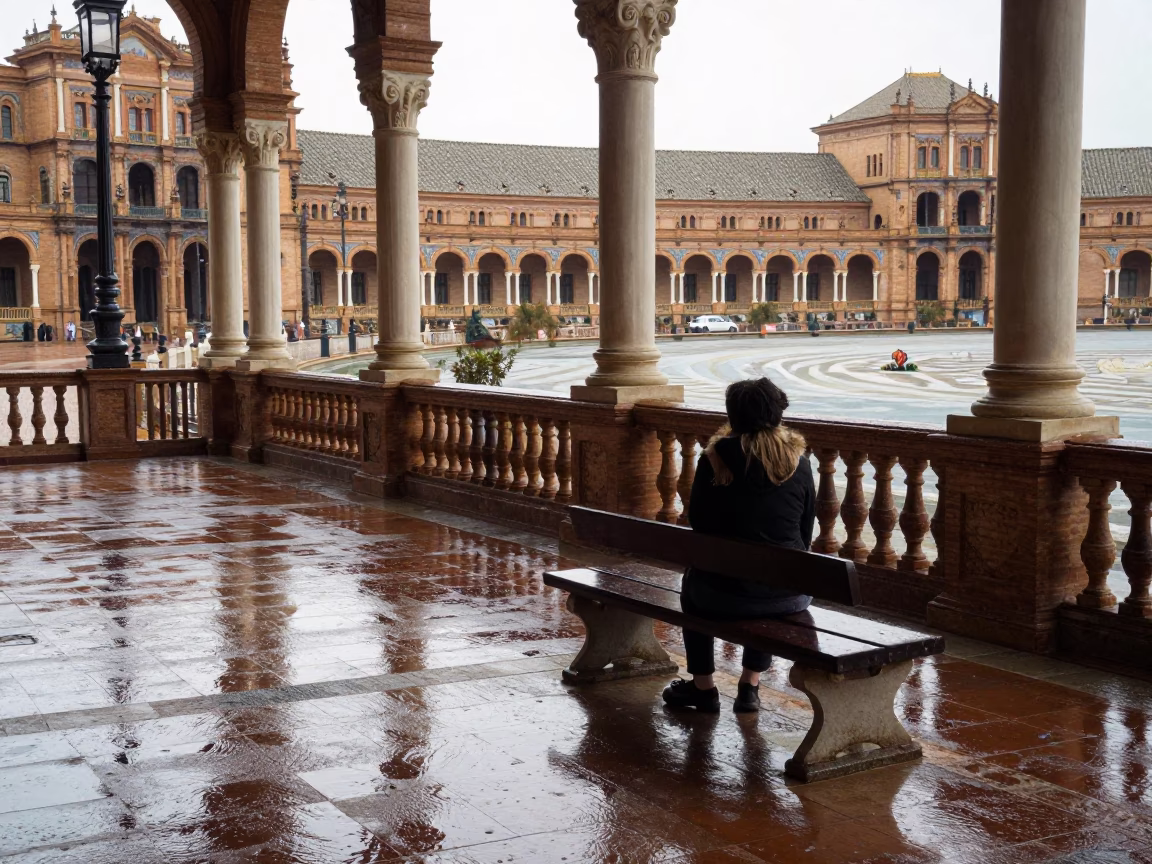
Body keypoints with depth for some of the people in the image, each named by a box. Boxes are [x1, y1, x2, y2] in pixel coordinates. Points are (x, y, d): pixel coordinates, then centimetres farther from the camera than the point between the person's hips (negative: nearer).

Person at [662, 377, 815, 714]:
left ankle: (702, 686, 35)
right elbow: (806, 534, 8)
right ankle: (750, 685, 36)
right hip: (791, 596, 2)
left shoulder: (715, 458, -6)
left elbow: (698, 522, 5)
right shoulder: (798, 461, 1)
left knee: (692, 581, 33)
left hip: (727, 593, -2)